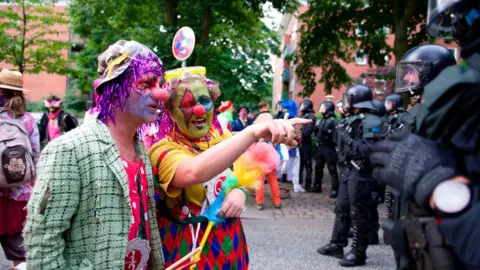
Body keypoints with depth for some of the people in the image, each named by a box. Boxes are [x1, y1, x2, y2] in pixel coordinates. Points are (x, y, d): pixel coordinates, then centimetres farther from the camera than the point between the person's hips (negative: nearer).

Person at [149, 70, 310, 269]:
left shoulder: (221, 136, 2)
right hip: (190, 251, -5)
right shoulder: (164, 150, -19)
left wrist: (241, 191, -15)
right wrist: (252, 132, -50)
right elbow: (194, 172, -40)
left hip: (231, 244, 5)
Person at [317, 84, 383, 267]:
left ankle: (358, 253, 7)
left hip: (361, 173, -10)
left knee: (359, 214, -2)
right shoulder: (354, 119, 13)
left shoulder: (371, 122, -16)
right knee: (341, 208, 16)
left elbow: (370, 151, -26)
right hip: (349, 170, 10)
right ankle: (337, 245, 27)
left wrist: (348, 140, -24)